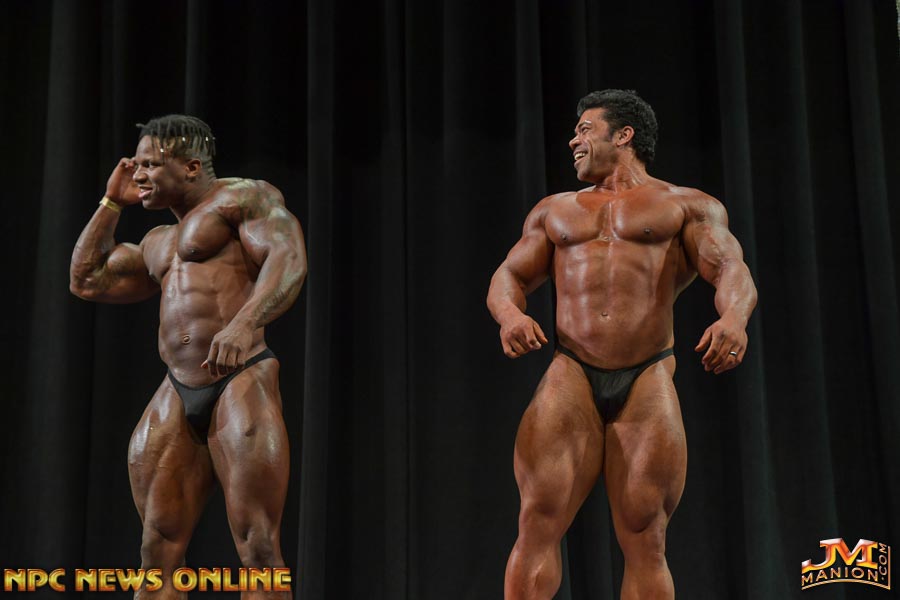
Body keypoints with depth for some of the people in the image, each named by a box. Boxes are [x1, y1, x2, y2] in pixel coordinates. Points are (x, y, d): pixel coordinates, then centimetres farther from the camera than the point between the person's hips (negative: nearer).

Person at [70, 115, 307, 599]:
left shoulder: (242, 196, 3)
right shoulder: (158, 242, 28)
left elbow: (290, 260, -13)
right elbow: (85, 281, 32)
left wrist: (243, 323, -31)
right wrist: (112, 203, 28)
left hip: (241, 382, -7)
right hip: (176, 396, 7)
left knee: (258, 550, -12)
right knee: (157, 550, -1)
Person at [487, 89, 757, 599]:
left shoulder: (687, 205, 15)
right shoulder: (555, 210, 26)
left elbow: (732, 269, 2)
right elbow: (510, 275, 19)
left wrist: (734, 316, -22)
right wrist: (510, 313, -6)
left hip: (648, 381, -2)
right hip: (571, 376, 2)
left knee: (645, 541, -4)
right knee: (539, 523, -10)